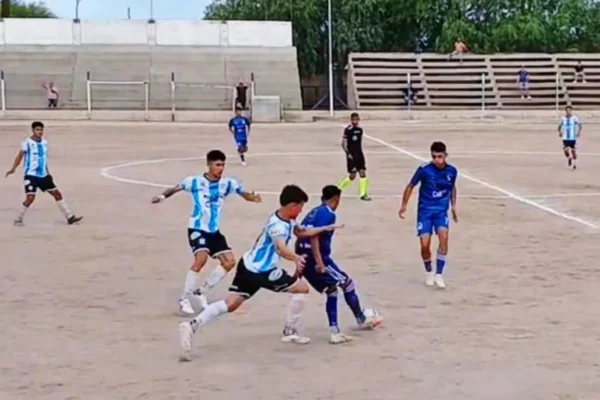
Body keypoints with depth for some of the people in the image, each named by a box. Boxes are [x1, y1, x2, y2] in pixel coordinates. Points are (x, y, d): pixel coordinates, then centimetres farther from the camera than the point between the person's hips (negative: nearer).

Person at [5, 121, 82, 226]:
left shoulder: (44, 142, 8)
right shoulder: (27, 143, -11)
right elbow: (20, 156, -13)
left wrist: (48, 173, 21)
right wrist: (13, 169, -27)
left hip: (43, 175, 6)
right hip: (31, 175, -6)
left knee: (57, 194, 7)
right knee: (30, 198, -16)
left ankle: (70, 217, 14)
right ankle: (18, 219, 3)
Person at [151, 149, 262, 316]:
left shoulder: (228, 183, -3)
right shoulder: (195, 181, -11)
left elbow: (243, 193, -2)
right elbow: (176, 188, -6)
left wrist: (252, 198, -25)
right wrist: (162, 196, -25)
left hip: (214, 230, 6)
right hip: (197, 228, -6)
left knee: (230, 262, 0)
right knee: (201, 259, -26)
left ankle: (201, 292, 16)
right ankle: (184, 299, -11)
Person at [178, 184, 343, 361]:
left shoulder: (287, 220, 7)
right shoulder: (278, 225, -24)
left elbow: (301, 232, 27)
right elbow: (281, 248, -45)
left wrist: (326, 228, 24)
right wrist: (296, 258, -64)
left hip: (249, 266, 9)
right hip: (260, 271, -9)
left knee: (230, 304, 3)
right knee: (302, 287, 3)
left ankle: (192, 324, -15)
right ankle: (290, 331, 12)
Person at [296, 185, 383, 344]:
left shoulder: (314, 212, 17)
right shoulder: (328, 214, -9)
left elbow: (304, 235, 17)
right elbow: (314, 237, -21)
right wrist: (319, 262, -26)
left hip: (304, 259, 9)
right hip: (317, 259, -9)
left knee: (332, 291, 16)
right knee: (348, 283, 9)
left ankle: (334, 332, 10)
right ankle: (362, 320, 25)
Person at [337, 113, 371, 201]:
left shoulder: (360, 130, 8)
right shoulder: (348, 130, -11)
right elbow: (343, 143, -12)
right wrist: (348, 153, -21)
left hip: (359, 155, 5)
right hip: (351, 156, -5)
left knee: (363, 173, -4)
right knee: (352, 176, -2)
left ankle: (363, 194, -1)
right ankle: (338, 188, 19)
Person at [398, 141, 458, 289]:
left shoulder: (452, 171, -5)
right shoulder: (424, 170, -15)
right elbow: (410, 186, -1)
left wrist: (454, 207, 17)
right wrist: (404, 205, 1)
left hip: (441, 210, 2)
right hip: (425, 210, -2)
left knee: (443, 236, -23)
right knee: (425, 245, -8)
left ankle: (439, 274, -15)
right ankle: (429, 272, 22)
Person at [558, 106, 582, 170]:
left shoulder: (574, 118, -6)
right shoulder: (563, 118, 4)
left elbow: (580, 125, -10)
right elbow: (560, 126, 16)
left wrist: (579, 132, -24)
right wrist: (560, 132, 0)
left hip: (573, 137, -2)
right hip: (565, 137, 2)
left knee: (573, 150, 3)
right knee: (565, 150, -11)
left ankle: (574, 164, 17)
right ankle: (569, 158, 22)